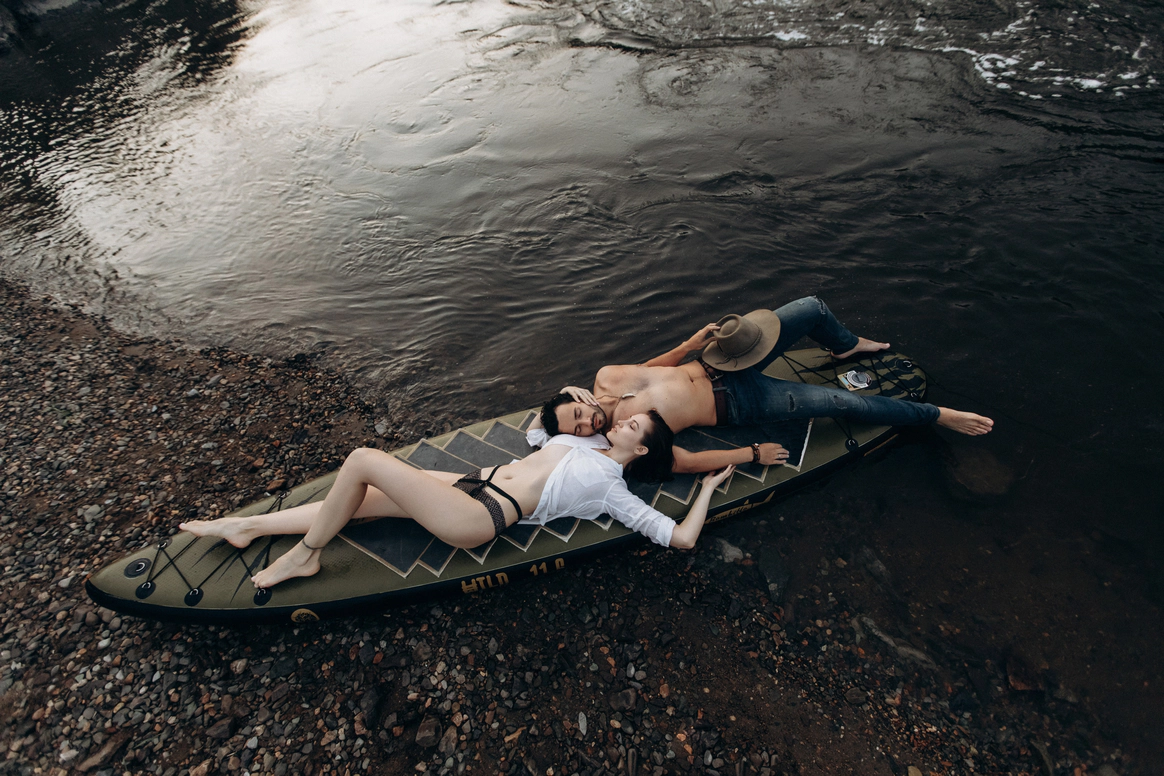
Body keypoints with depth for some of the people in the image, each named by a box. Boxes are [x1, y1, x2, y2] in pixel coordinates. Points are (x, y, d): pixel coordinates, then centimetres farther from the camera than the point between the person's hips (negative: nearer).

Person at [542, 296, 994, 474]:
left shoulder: (606, 377, -4)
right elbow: (687, 462, -20)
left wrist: (690, 345, -3)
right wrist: (752, 455, -18)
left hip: (717, 365, 6)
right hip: (737, 404, -6)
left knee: (814, 308, 4)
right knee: (840, 402, -12)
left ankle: (846, 345, 39)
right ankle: (938, 416, 14)